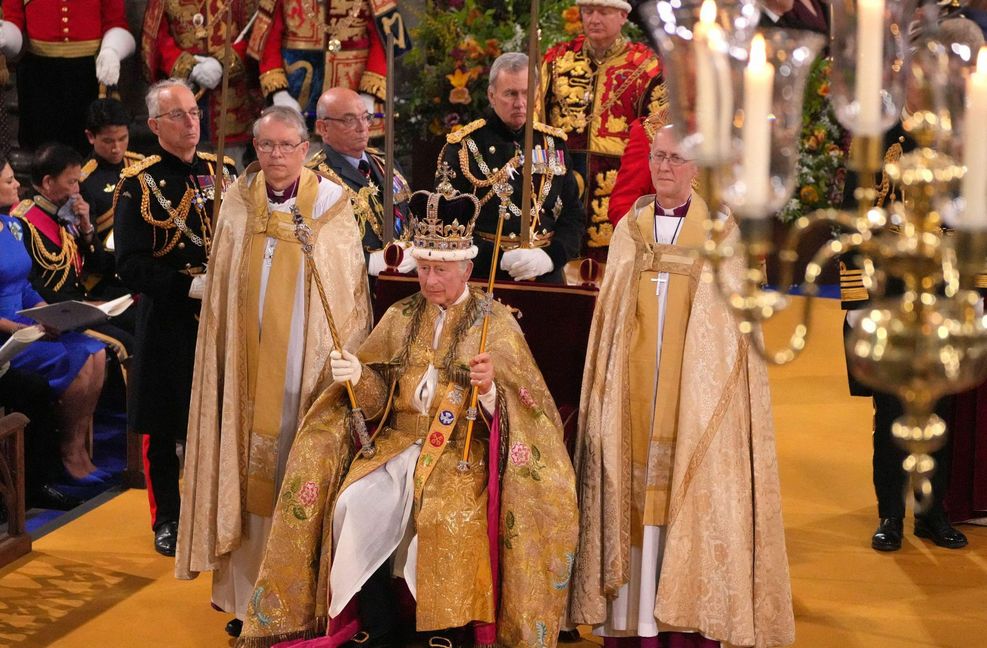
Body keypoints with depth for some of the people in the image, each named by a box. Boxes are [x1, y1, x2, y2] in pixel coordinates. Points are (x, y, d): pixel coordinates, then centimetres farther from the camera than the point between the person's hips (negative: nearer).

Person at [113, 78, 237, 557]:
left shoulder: (222, 171, 8)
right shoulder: (138, 184, -6)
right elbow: (131, 266, -11)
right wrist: (190, 285, -21)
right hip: (167, 323, -3)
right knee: (162, 427, 6)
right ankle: (167, 520, 21)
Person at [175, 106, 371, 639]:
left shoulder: (331, 206, -1)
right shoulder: (238, 205, 6)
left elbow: (350, 293, 0)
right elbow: (220, 293, 10)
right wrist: (225, 362, 5)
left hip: (307, 369, -2)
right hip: (249, 369, 2)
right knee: (249, 470, 5)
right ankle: (249, 597, 13)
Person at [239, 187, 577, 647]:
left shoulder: (496, 322, 1)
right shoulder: (401, 316, 12)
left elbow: (514, 409, -7)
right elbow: (378, 396, 9)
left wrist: (490, 390, -29)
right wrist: (357, 376, -13)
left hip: (463, 447, -4)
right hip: (398, 440, 4)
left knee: (447, 517, -34)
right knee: (354, 506, -24)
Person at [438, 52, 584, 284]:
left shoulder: (553, 143, 13)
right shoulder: (464, 146, 2)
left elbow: (573, 216, 12)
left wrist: (550, 256, -7)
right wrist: (499, 259, -16)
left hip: (546, 276, 3)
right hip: (482, 277, -3)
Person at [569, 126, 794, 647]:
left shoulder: (722, 232, 2)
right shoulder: (629, 229, 10)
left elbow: (732, 315, 1)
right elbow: (609, 316, 12)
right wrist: (609, 384, 6)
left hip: (696, 388, -2)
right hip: (635, 387, 2)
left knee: (691, 485, -2)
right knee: (634, 479, 2)